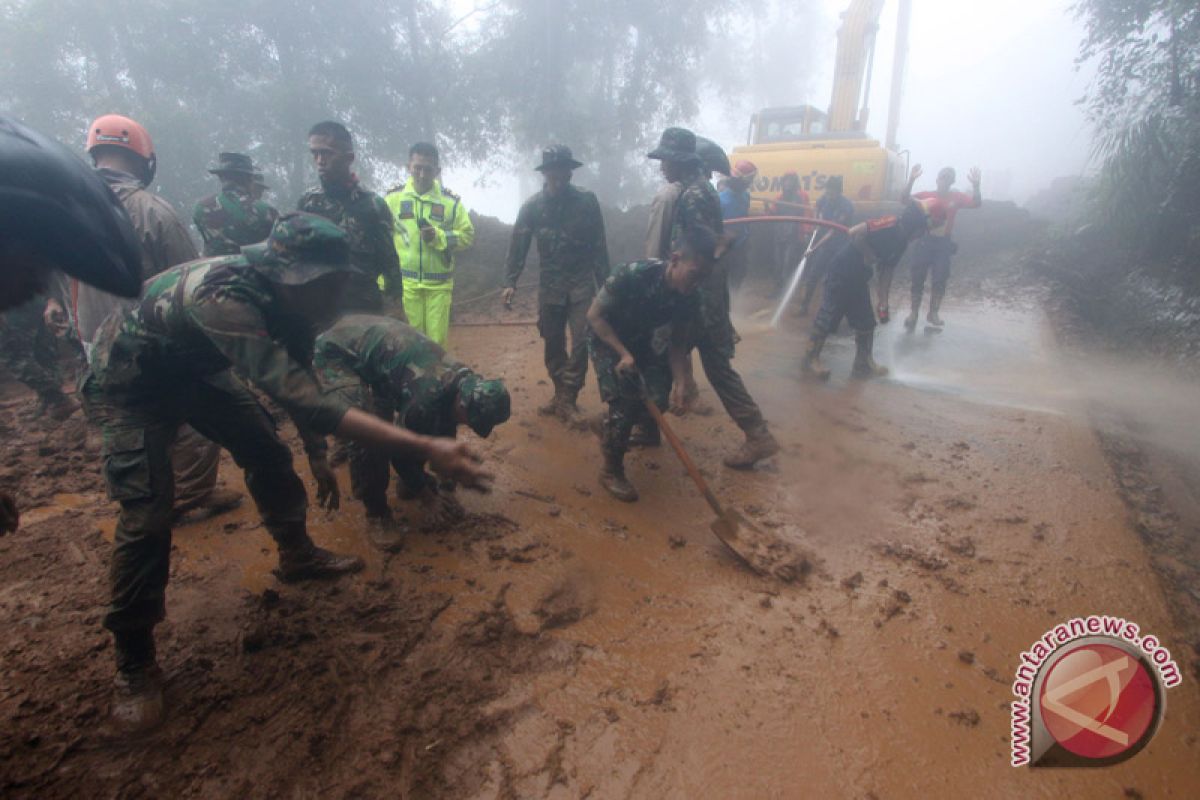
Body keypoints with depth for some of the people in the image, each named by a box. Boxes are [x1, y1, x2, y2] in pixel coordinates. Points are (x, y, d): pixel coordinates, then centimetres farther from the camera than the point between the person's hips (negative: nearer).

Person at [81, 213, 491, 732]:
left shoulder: (284, 300, -18)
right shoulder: (221, 297, -43)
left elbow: (302, 391, -2)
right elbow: (303, 400, -51)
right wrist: (426, 450, -55)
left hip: (195, 369, 7)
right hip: (129, 383, -7)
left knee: (269, 453, 5)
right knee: (146, 511, -16)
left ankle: (297, 556, 29)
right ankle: (133, 663, 2)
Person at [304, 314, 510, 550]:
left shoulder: (458, 382, -8)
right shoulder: (426, 396, -35)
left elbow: (445, 436, 6)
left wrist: (448, 488, 10)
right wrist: (427, 497, -7)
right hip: (334, 352, -9)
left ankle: (411, 481, 25)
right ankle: (376, 513, -7)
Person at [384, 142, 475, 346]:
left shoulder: (451, 201, 1)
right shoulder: (394, 198, 1)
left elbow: (467, 234, 0)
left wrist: (438, 236, -16)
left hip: (439, 284, 0)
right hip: (405, 282, 0)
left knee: (436, 339, 5)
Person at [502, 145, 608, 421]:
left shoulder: (587, 201, -4)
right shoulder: (532, 206, -2)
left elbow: (599, 245, 0)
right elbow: (518, 246, -1)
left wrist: (604, 284, 1)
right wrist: (510, 282, -10)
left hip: (581, 284, -2)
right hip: (549, 286, 2)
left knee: (582, 341, -11)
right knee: (553, 345, 7)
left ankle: (567, 399, -2)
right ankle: (562, 395, 22)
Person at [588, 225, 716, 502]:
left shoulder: (686, 297, -17)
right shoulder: (632, 275, -34)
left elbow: (676, 343, -5)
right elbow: (594, 315, -24)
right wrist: (623, 354, -29)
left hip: (639, 342, 5)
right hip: (605, 339, -5)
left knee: (658, 399, -6)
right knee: (625, 400, -19)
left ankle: (614, 427, 24)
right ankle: (611, 471, -1)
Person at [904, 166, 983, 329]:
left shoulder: (956, 197, 5)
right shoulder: (926, 195, 2)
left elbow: (976, 203, -6)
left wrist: (975, 185, -22)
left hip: (943, 243, 1)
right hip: (924, 241, -1)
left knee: (939, 280, 4)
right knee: (918, 278, 3)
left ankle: (933, 313, 18)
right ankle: (914, 313, 14)